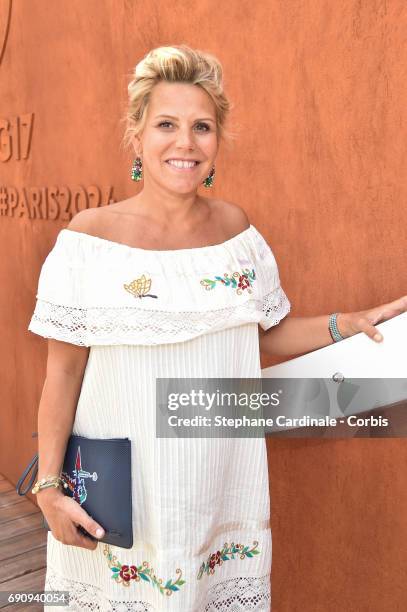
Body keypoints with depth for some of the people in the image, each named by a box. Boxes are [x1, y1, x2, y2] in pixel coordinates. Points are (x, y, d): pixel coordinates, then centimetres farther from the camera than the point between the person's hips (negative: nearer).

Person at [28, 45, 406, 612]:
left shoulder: (235, 225, 0)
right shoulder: (91, 236, -11)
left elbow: (268, 333, 9)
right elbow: (64, 369, -8)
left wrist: (353, 323, -4)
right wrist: (48, 485, -8)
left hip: (221, 478, 3)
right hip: (122, 484, -3)